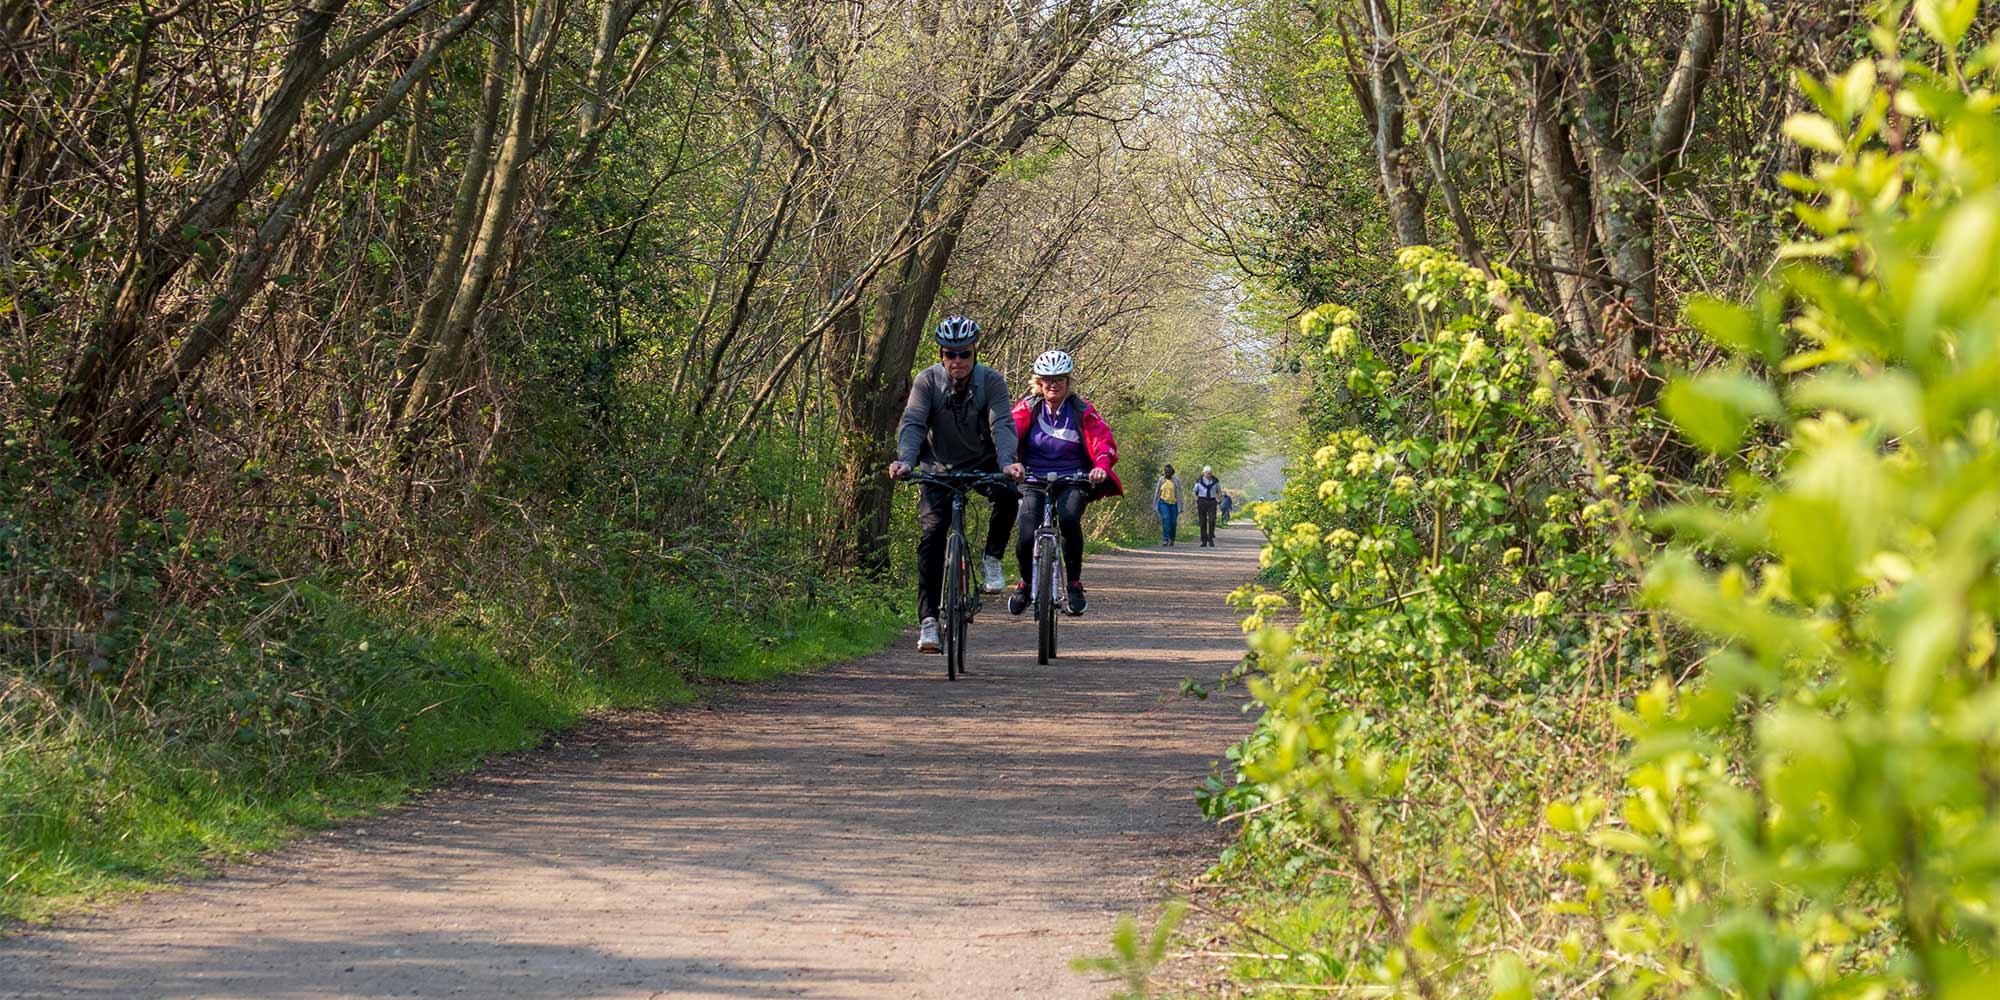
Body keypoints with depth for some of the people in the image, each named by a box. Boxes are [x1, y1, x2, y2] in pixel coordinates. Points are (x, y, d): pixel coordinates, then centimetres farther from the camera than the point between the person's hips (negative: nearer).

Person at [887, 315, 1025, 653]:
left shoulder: (992, 381, -15)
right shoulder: (928, 381, -14)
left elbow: (1002, 425, -26)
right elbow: (912, 424, -23)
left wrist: (1007, 462, -45)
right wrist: (905, 460, -42)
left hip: (982, 463, 0)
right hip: (939, 468, 0)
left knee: (1008, 493, -31)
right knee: (931, 534, -14)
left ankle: (992, 559, -7)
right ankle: (928, 619, -14)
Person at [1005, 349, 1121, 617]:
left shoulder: (1082, 411, 1)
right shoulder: (1027, 409, 2)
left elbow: (1102, 440, -9)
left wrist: (1102, 465, -31)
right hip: (1034, 480, 1)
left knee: (1069, 518, -33)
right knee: (1026, 537, -18)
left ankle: (1075, 583, -15)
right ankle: (1026, 583, 15)